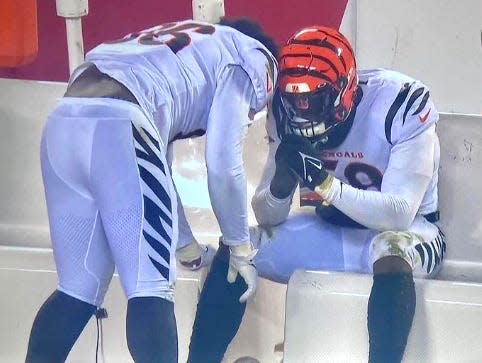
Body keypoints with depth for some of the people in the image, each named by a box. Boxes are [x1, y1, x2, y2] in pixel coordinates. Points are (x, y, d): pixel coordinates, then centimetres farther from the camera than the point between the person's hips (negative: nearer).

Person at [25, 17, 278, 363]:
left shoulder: (183, 55, 40)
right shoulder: (250, 56, 18)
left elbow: (156, 169, 39)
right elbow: (222, 163, 7)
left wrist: (187, 247, 45)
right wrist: (240, 248, 19)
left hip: (62, 124, 8)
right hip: (118, 126, -8)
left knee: (79, 289, 15)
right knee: (150, 289, -6)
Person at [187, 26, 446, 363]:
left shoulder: (402, 103, -24)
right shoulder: (288, 114, -8)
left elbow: (400, 213, -28)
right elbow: (268, 217, -6)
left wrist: (327, 184, -40)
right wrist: (281, 182, -30)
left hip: (404, 228, -5)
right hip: (330, 229, 6)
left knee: (393, 254, -39)